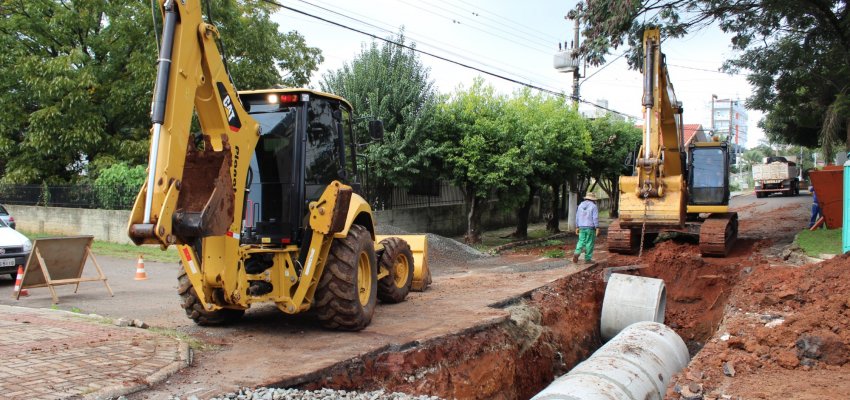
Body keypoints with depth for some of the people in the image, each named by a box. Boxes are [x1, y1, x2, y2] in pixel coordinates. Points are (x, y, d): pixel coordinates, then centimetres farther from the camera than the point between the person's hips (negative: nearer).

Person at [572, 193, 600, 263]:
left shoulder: (580, 205, 8)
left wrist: (577, 227, 15)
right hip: (590, 227, -4)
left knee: (581, 241, 9)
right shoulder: (593, 206, -8)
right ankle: (587, 259, 5)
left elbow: (577, 217, 9)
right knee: (589, 243, 3)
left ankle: (577, 253, -15)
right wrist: (597, 228, -12)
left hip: (582, 227, 4)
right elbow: (595, 218, -14)